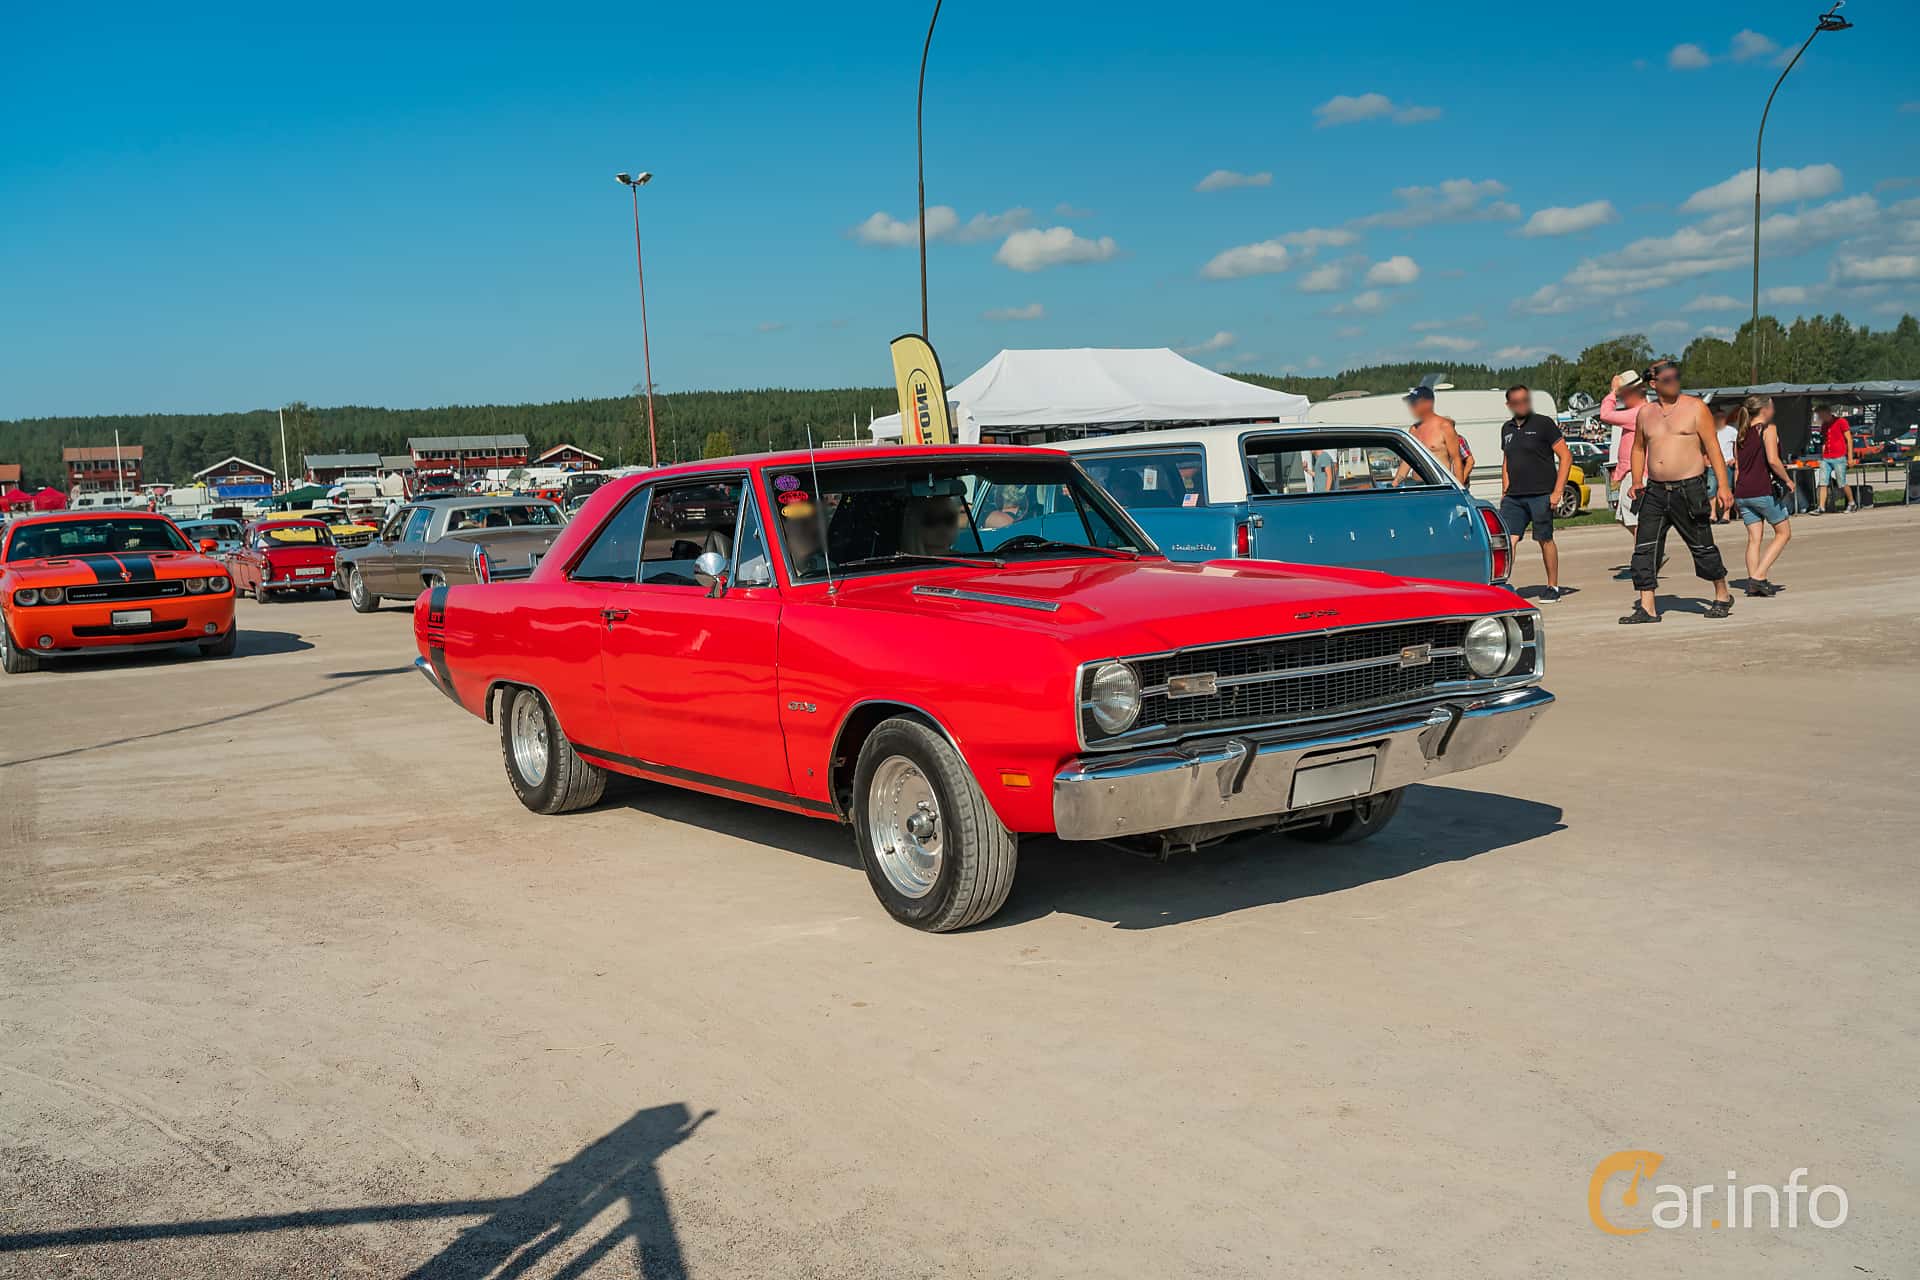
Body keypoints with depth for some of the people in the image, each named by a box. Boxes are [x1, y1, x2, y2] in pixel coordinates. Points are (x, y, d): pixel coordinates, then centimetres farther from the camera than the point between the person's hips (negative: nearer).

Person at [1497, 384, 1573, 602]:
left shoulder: (1543, 423, -2)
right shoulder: (1507, 428, 15)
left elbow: (1566, 457, -3)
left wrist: (1557, 491, -10)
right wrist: (1505, 490, 15)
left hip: (1540, 495, -4)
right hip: (1513, 496, 4)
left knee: (1545, 541, 2)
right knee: (1508, 540, -8)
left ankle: (1553, 586, 14)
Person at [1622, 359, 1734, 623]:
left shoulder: (1695, 407, -1)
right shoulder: (1645, 412, 10)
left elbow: (1712, 447, -4)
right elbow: (1639, 448, 22)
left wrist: (1723, 485, -10)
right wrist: (1637, 480, 8)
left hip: (1689, 489, -4)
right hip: (1655, 491, 4)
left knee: (1702, 546, 4)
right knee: (1645, 548, -4)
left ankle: (1723, 596, 24)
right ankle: (1647, 607, -1)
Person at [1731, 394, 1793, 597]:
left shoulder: (1741, 433, 13)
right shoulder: (1768, 429, -7)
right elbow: (1773, 460, -19)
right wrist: (1787, 480, -6)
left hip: (1742, 492, 6)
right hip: (1763, 491, -6)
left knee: (1753, 538, 8)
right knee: (1784, 532, 7)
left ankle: (1753, 584, 4)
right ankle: (1759, 576, -4)